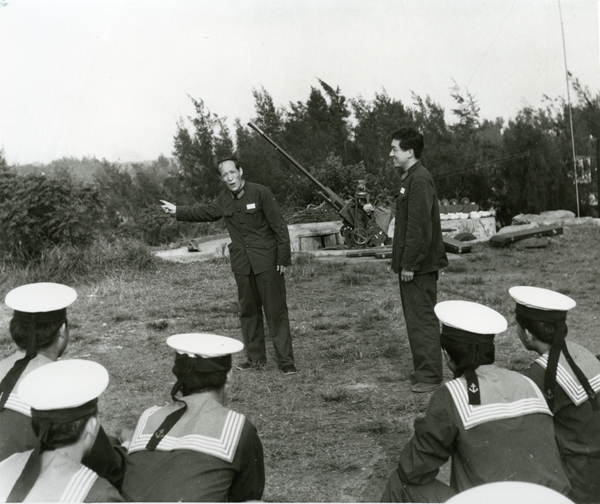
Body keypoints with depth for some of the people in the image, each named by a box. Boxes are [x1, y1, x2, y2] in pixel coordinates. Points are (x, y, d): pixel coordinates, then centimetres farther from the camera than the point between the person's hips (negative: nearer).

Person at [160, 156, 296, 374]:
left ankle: (285, 359, 0)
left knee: (276, 309, -4)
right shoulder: (224, 199, 7)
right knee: (248, 310, 10)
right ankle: (255, 357, 21)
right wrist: (178, 211, 31)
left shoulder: (260, 193, -11)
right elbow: (206, 211, 27)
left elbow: (279, 226, -9)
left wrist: (284, 258, -12)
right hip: (241, 263, 6)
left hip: (266, 260, -6)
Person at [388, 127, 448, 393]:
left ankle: (429, 376, 3)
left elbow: (420, 227, -22)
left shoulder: (420, 180, -17)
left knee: (422, 318, -4)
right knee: (416, 318, 15)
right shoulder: (410, 178, 16)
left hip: (419, 265, -10)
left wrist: (410, 264, -21)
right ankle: (424, 370, 23)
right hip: (412, 263, 10)